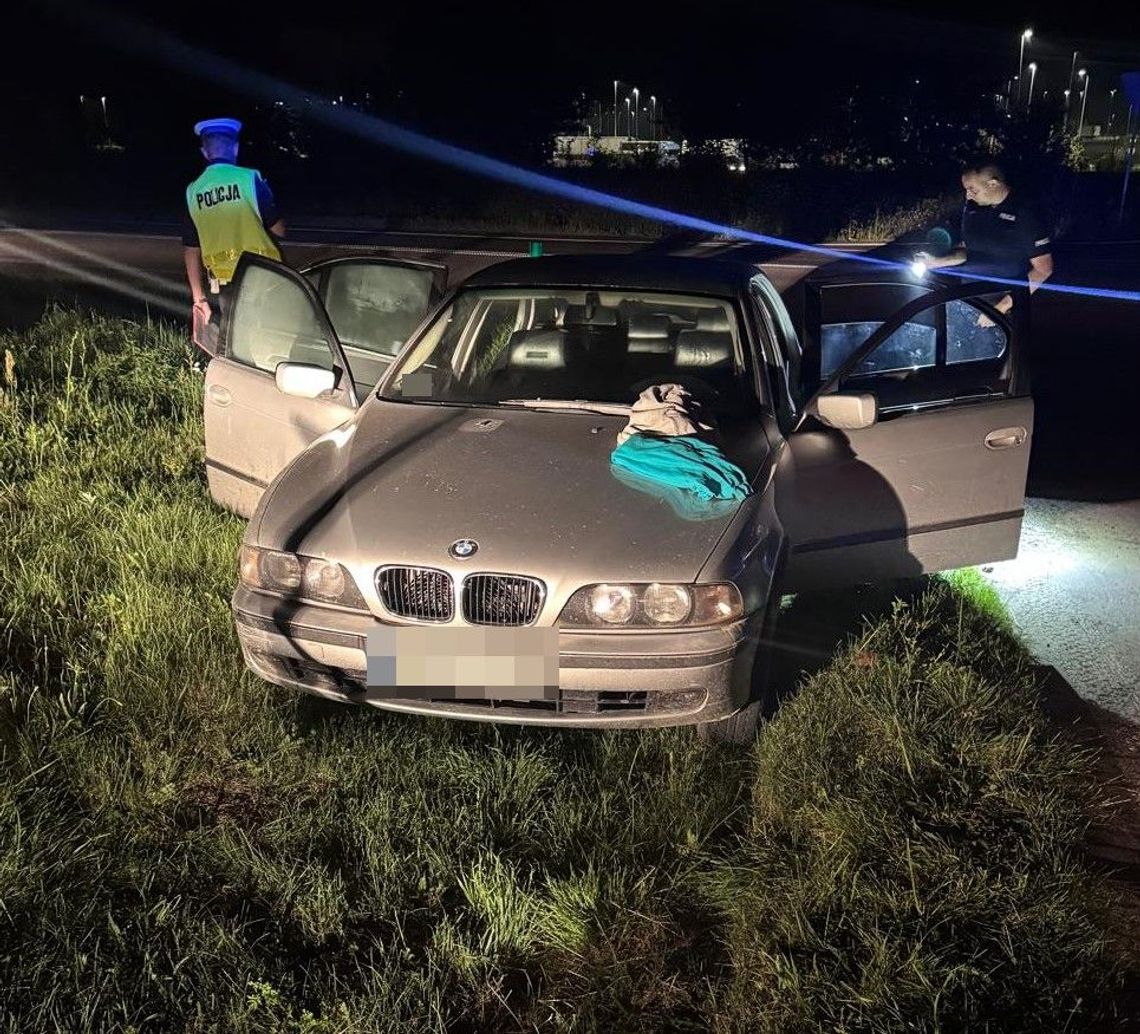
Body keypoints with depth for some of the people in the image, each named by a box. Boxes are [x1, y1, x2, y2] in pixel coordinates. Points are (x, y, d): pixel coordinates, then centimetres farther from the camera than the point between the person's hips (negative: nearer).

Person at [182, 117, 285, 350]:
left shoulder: (193, 192, 3)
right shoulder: (250, 179, -8)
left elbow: (191, 251, 5)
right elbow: (279, 230, -6)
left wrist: (198, 298, 9)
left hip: (220, 287, 3)